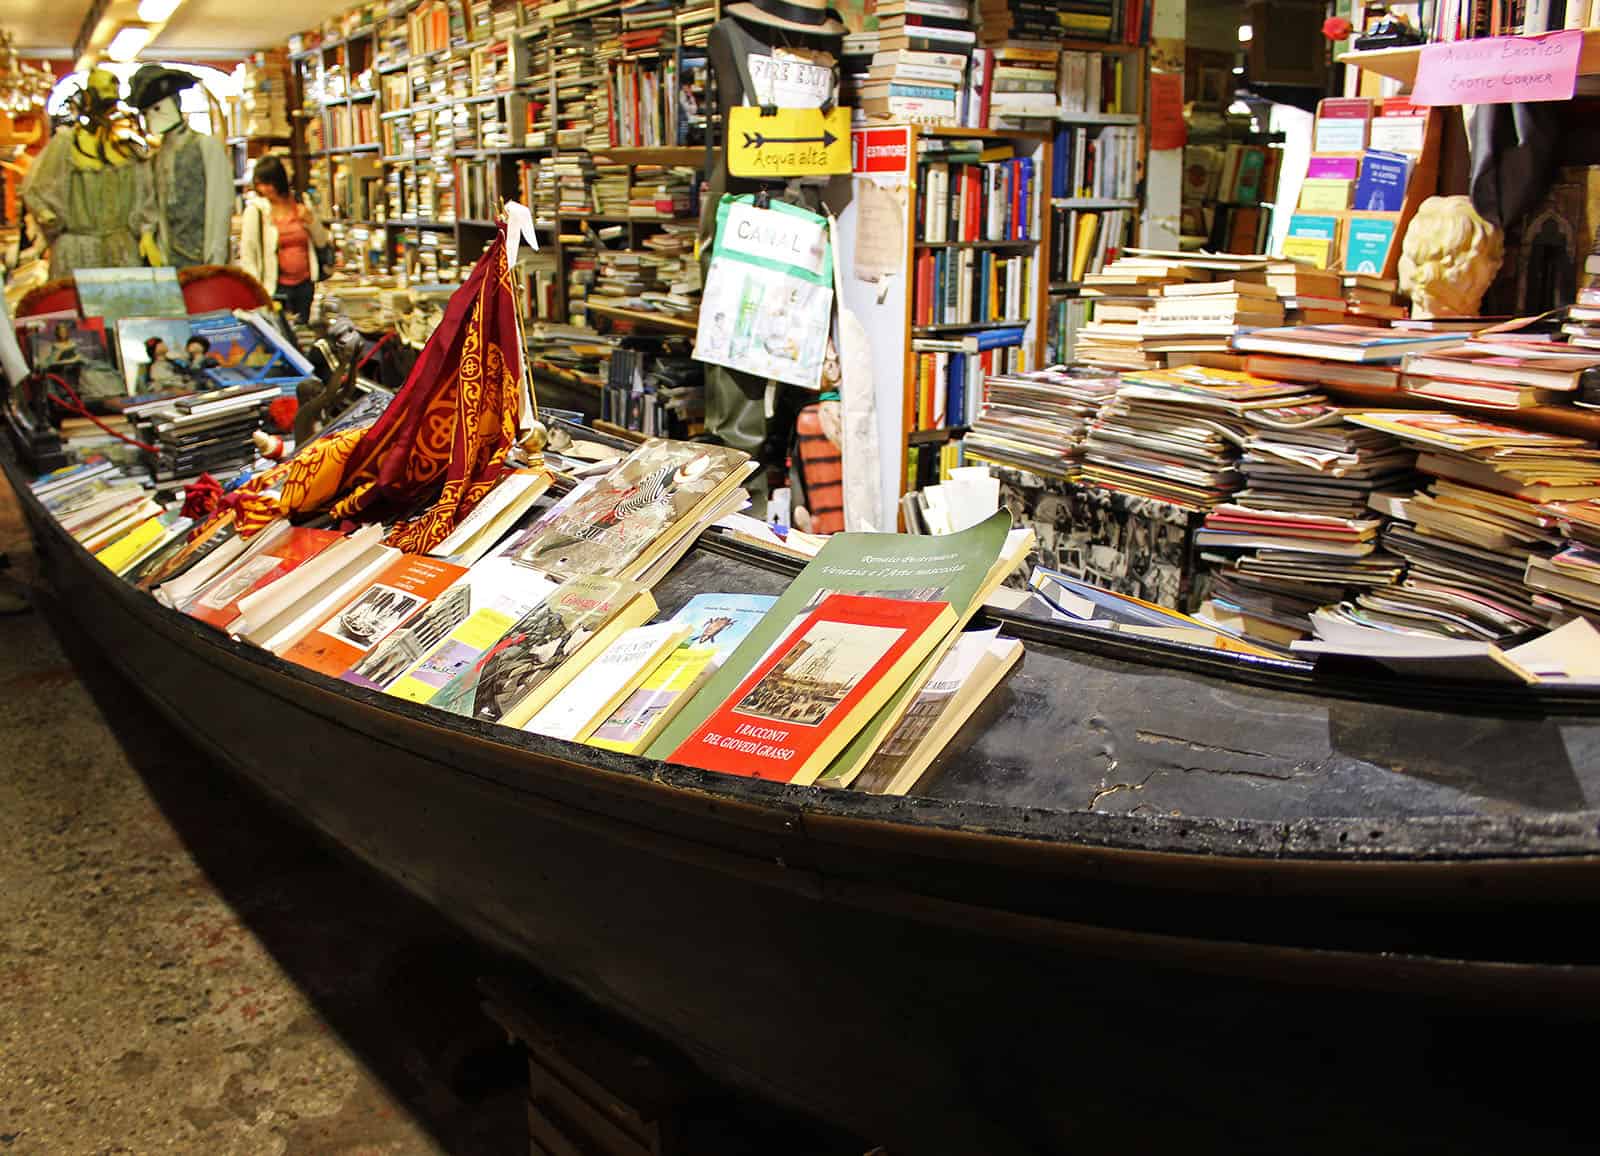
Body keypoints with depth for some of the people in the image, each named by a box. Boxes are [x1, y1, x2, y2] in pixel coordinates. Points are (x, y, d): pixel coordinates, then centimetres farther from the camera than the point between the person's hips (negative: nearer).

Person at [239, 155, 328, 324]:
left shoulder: (300, 204, 6)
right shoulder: (255, 210, -6)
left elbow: (322, 242, 13)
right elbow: (247, 255, -6)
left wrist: (311, 221, -7)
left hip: (305, 283, 4)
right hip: (277, 287, -4)